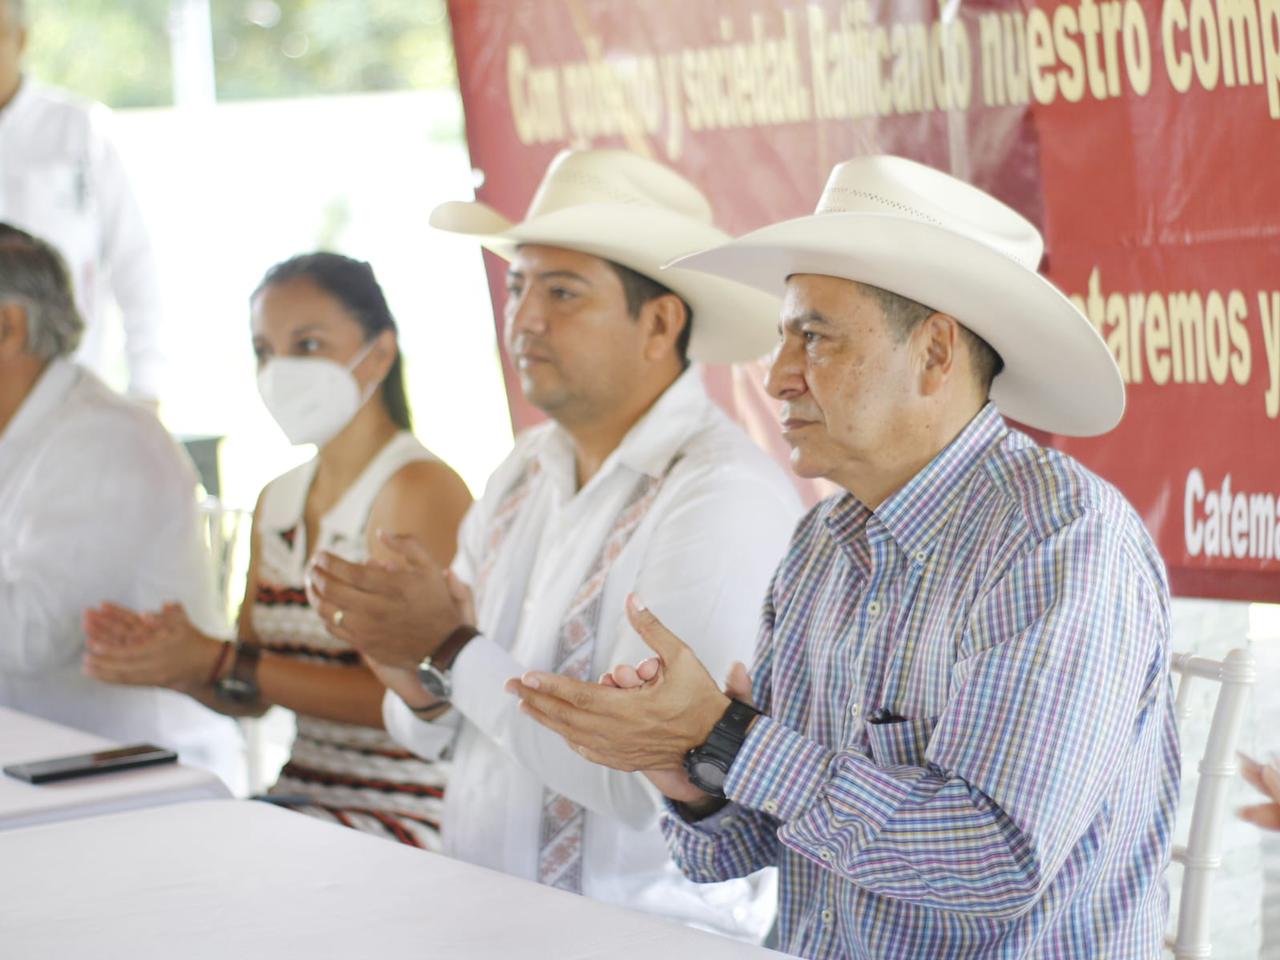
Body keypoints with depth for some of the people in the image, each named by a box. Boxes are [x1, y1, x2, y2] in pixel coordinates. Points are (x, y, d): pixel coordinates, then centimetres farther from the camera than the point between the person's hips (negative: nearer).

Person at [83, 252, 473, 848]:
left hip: (409, 820, -7)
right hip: (302, 800, 7)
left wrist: (219, 664, -19)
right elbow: (251, 697, 16)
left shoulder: (420, 488, -10)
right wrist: (167, 661, -7)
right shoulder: (277, 502, 15)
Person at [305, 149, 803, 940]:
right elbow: (440, 736, 16)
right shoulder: (527, 472, 9)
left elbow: (645, 784, -22)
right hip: (487, 920, 6)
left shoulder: (727, 499, -15)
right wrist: (417, 676, -6)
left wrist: (454, 647, -15)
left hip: (655, 931, -6)